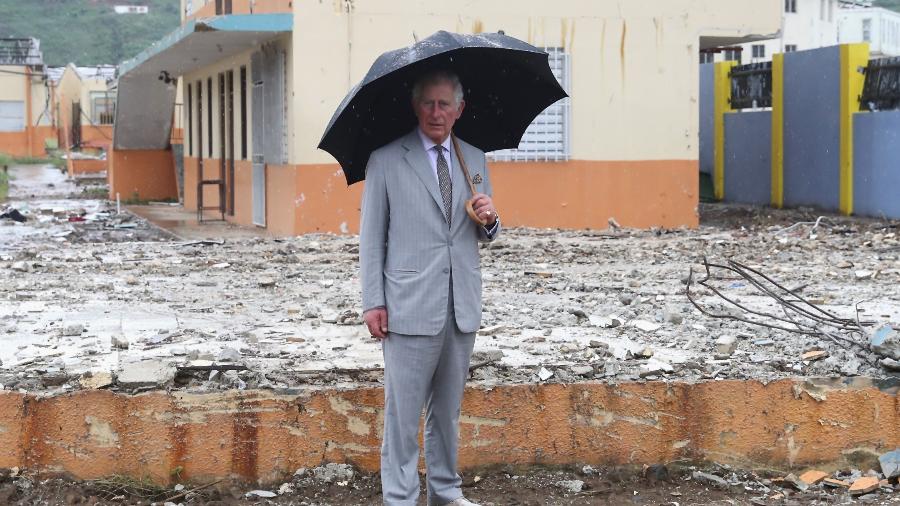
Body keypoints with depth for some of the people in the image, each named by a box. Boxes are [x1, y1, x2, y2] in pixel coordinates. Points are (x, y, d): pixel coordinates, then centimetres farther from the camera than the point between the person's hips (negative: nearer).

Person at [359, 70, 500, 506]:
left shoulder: (475, 160, 12)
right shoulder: (386, 161, -1)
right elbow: (371, 237, -1)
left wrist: (489, 220, -5)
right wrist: (372, 302, -6)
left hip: (462, 307, 5)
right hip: (410, 306, -4)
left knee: (448, 407, 15)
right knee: (403, 410, -3)